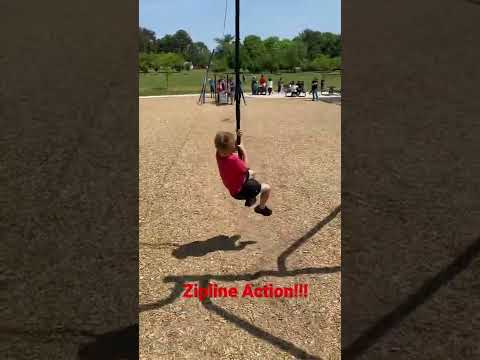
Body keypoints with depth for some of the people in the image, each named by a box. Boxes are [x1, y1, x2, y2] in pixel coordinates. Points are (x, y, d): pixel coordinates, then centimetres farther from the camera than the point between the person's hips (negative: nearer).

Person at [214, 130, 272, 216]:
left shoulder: (219, 153, -17)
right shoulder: (233, 160, -41)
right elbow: (246, 167, -20)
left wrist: (237, 137, -12)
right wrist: (243, 150, -17)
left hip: (233, 185, 8)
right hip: (239, 190, -8)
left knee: (251, 173, 32)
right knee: (267, 188, 1)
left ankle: (250, 198, 42)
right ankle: (261, 208, 28)